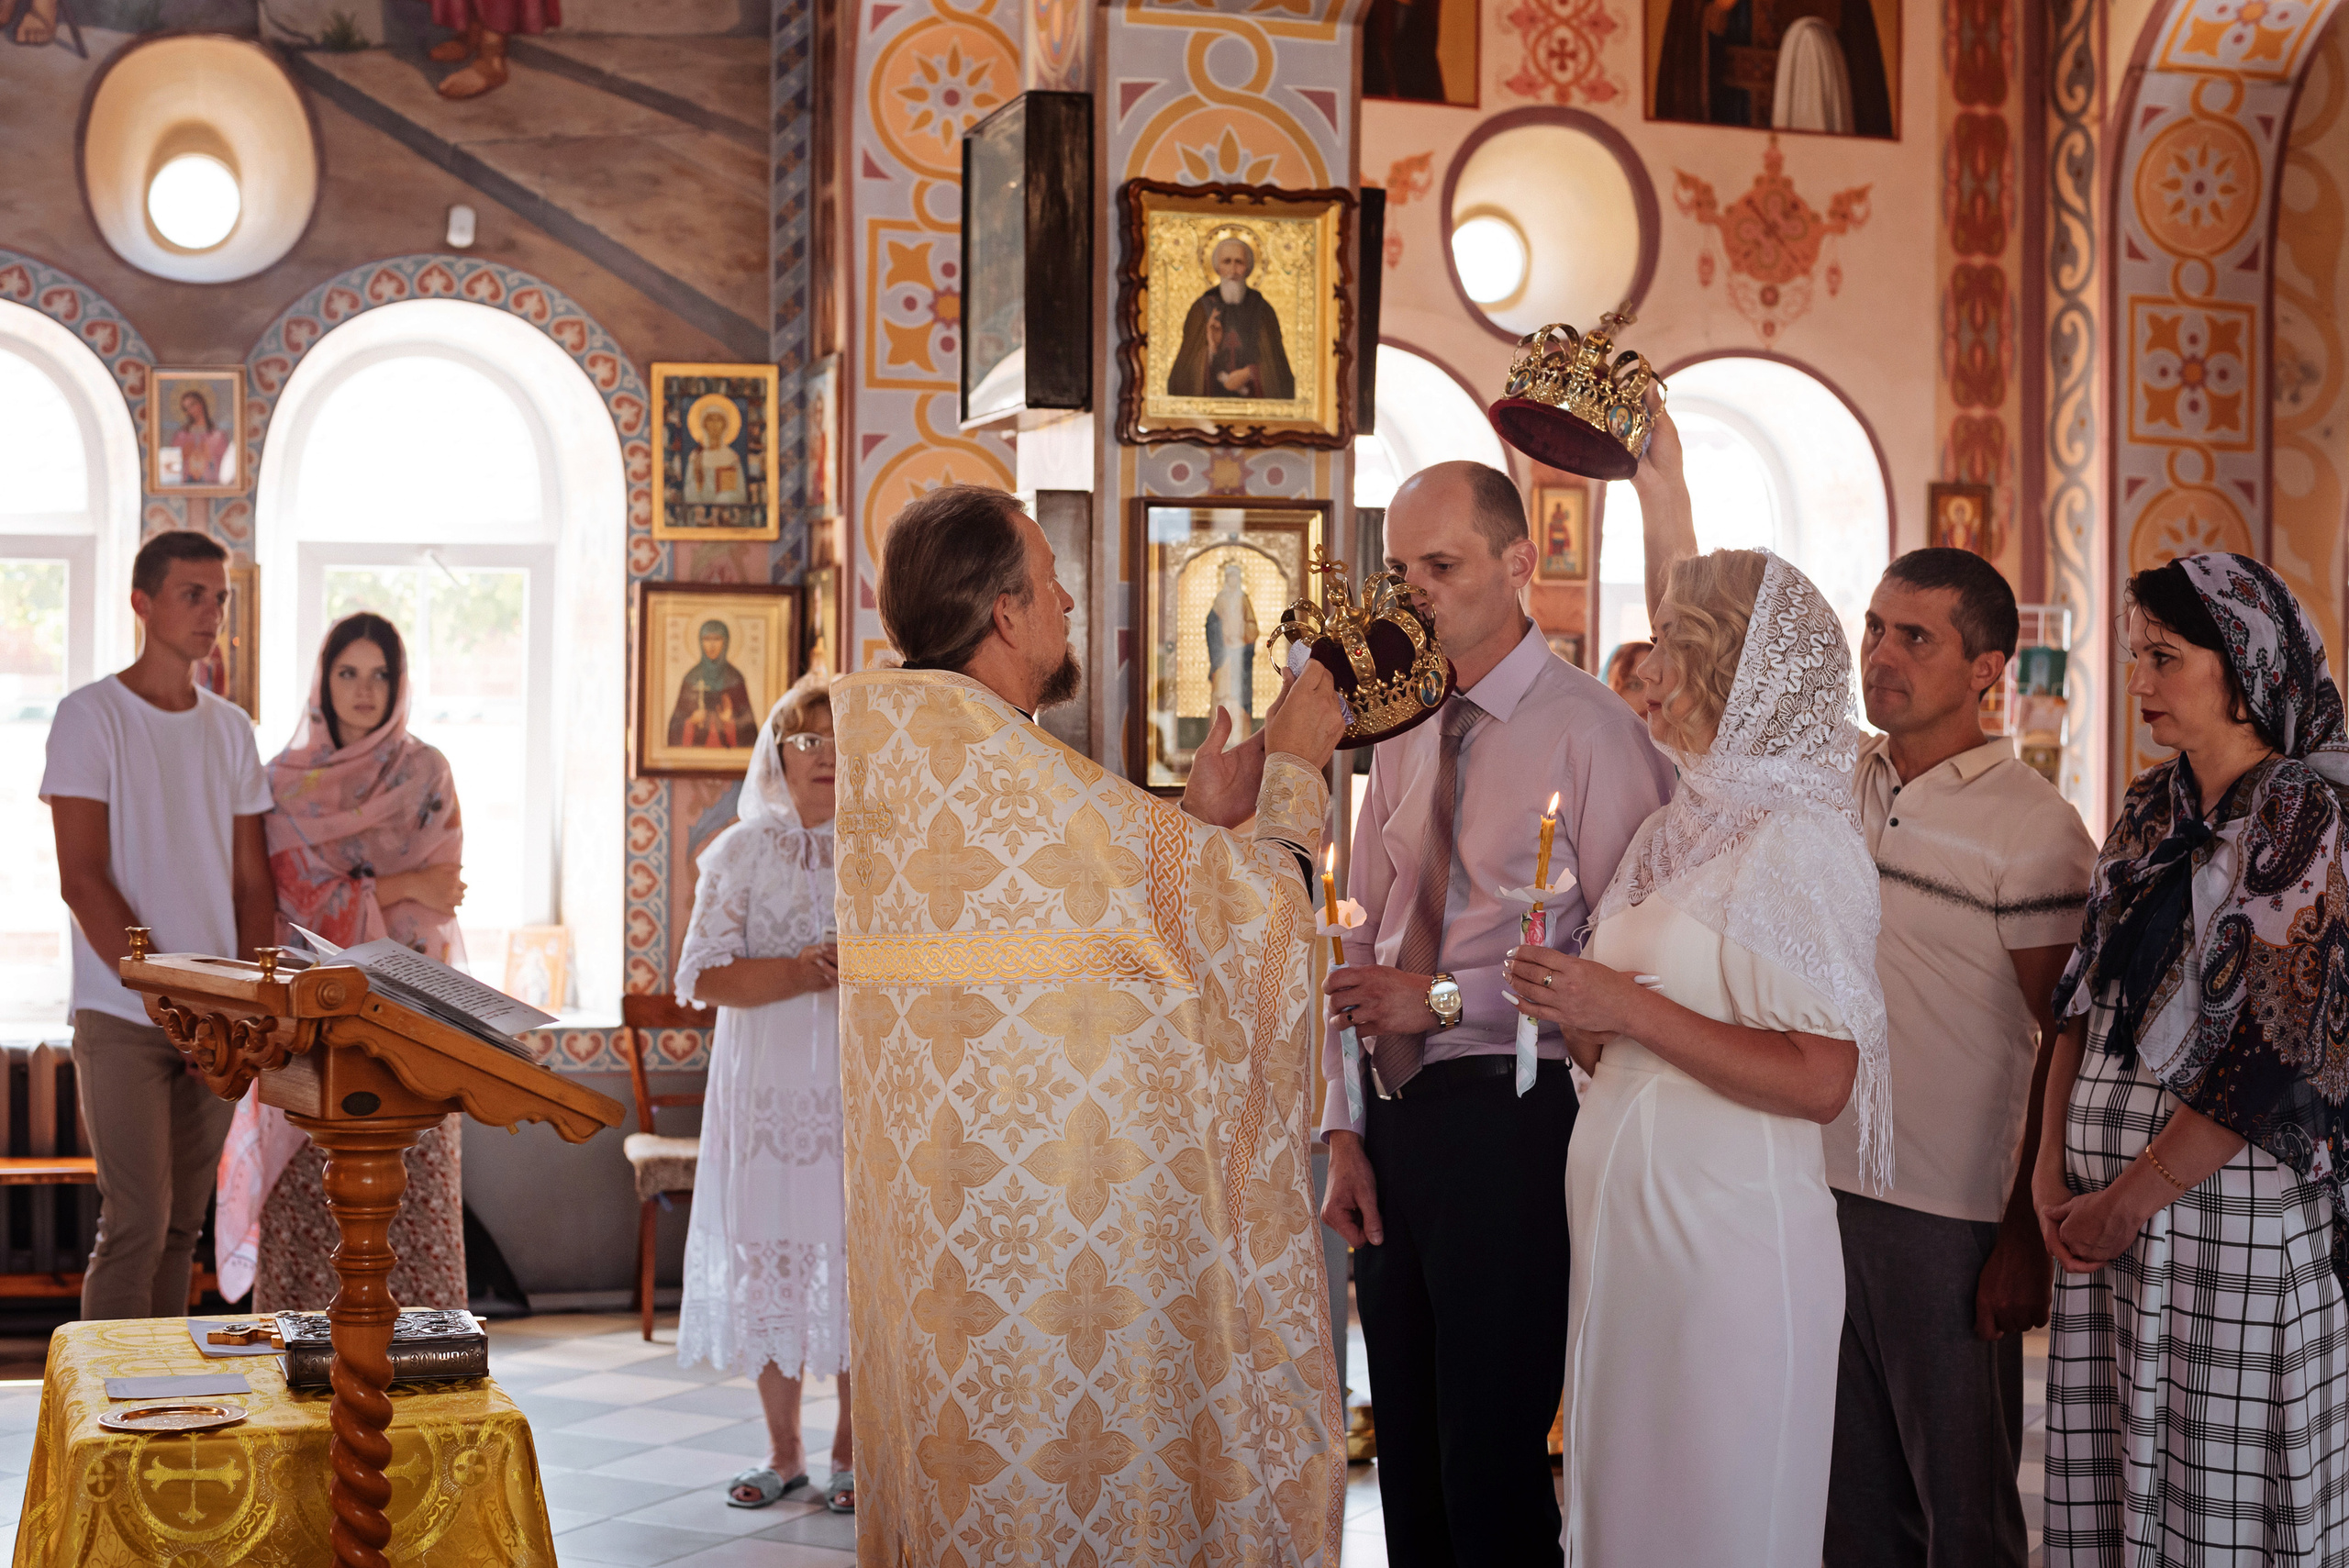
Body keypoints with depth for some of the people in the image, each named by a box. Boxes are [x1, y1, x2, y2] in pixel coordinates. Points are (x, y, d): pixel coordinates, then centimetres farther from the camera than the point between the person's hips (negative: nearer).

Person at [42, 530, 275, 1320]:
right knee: (136, 1225, -10)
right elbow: (82, 879, -10)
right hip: (122, 1017, -5)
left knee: (184, 1224, 8)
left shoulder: (230, 728, 12)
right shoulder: (90, 716, -4)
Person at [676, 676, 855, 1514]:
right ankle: (783, 1451, 16)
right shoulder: (742, 851, 7)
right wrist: (798, 973, -15)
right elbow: (699, 976, -2)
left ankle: (851, 1450, 11)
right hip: (768, 1089, 1)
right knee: (768, 1255, 2)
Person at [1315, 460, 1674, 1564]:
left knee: (1492, 1473, -4)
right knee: (1409, 1461, 14)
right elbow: (1360, 944, 14)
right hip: (1394, 1127, 7)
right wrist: (1344, 1130, 7)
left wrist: (1445, 998, -17)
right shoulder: (1404, 739, 13)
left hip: (1509, 1127, -7)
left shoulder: (1589, 731, -9)